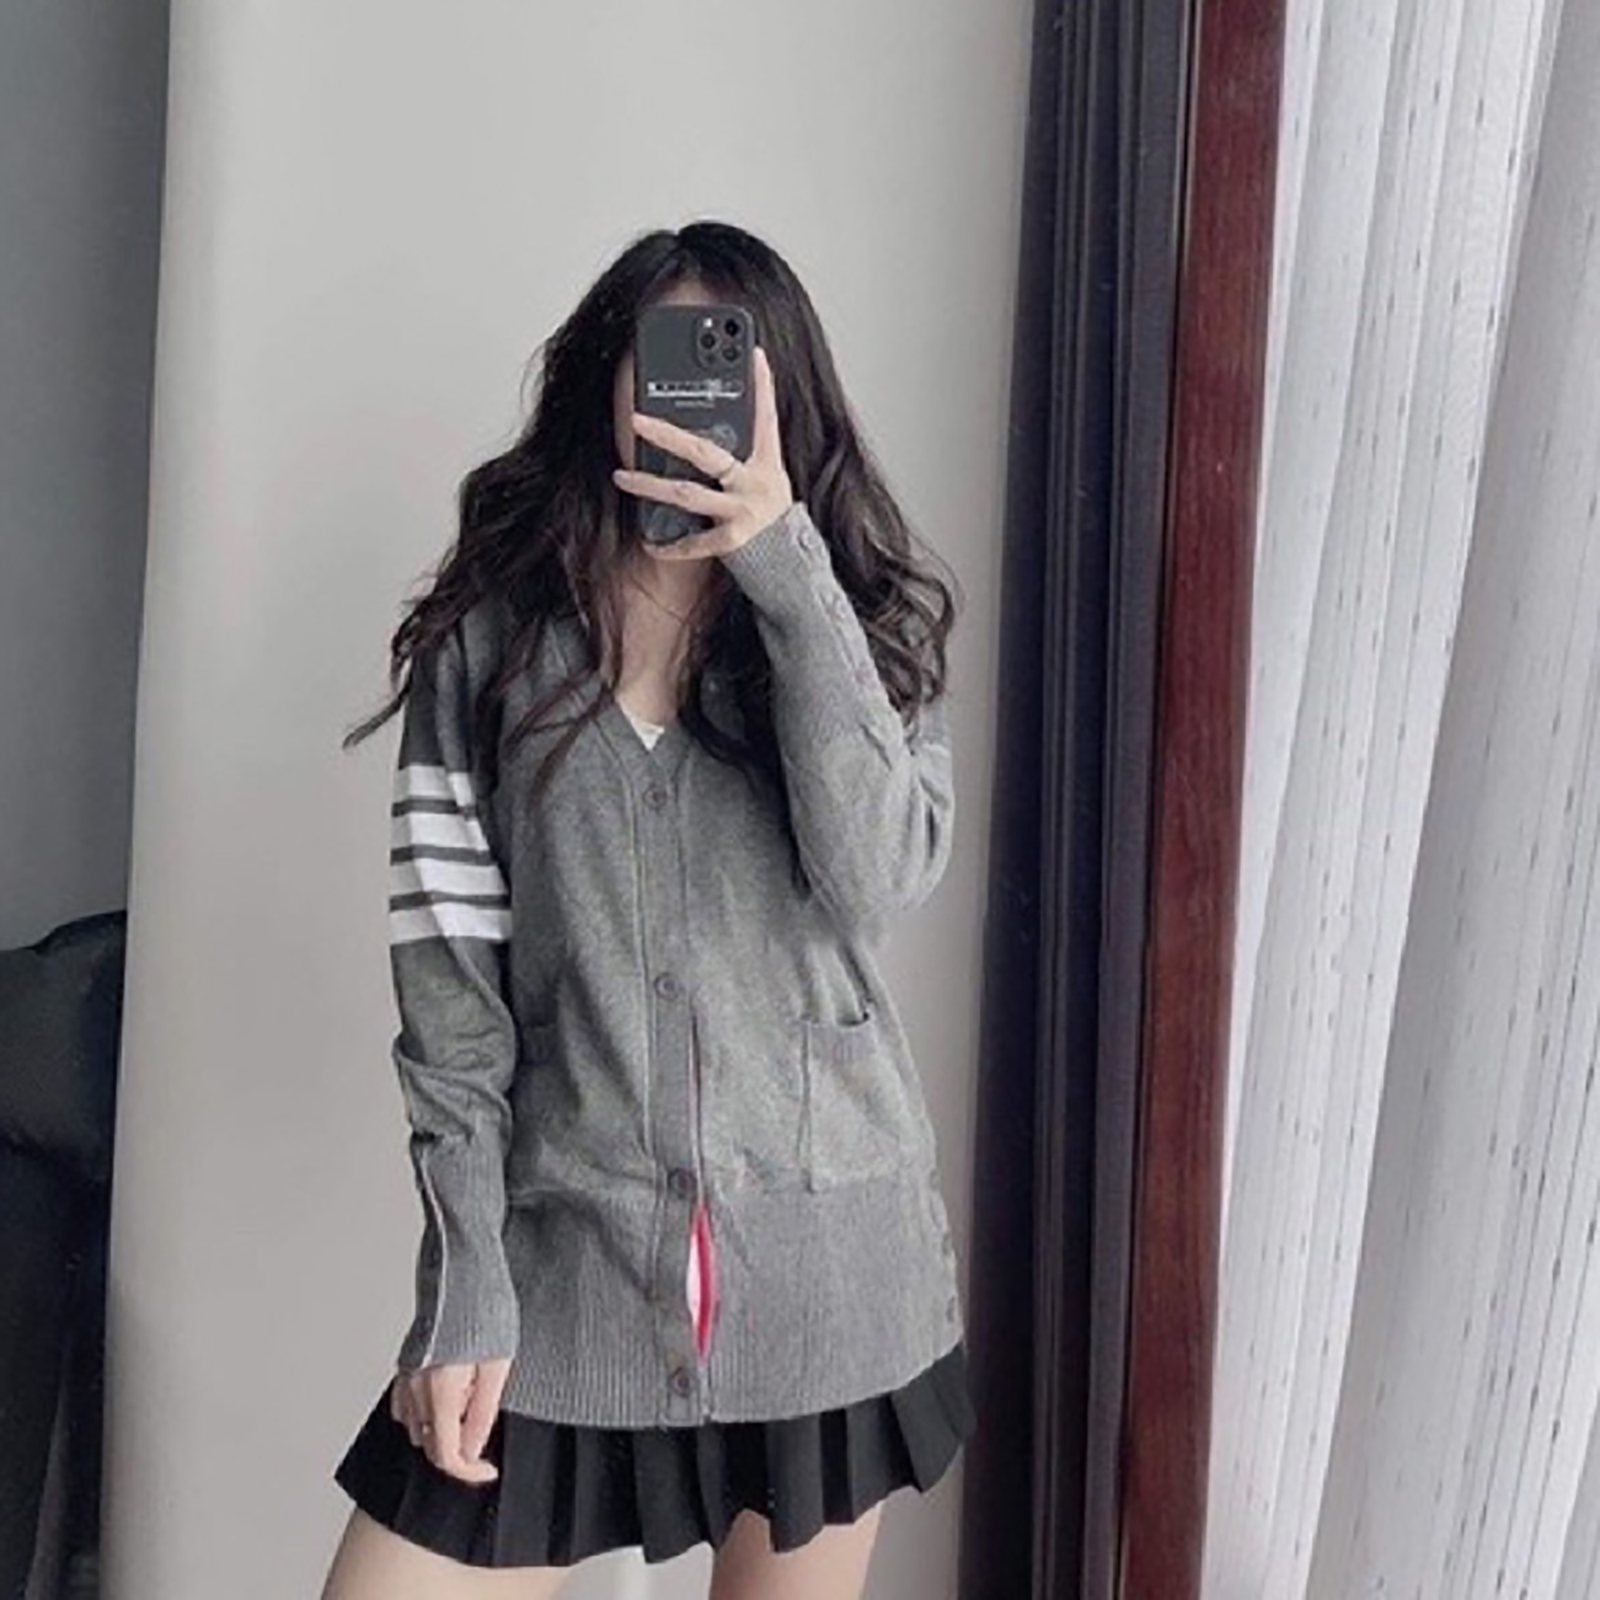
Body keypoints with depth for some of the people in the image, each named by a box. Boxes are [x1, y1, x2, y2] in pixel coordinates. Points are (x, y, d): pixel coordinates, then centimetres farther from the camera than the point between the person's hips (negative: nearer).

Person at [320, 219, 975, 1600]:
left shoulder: (862, 621, 3)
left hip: (821, 1255, 1)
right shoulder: (489, 638, 0)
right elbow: (447, 982, -3)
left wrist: (787, 567, -19)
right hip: (569, 1251, 0)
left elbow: (884, 877, -16)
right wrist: (466, 1284, -7)